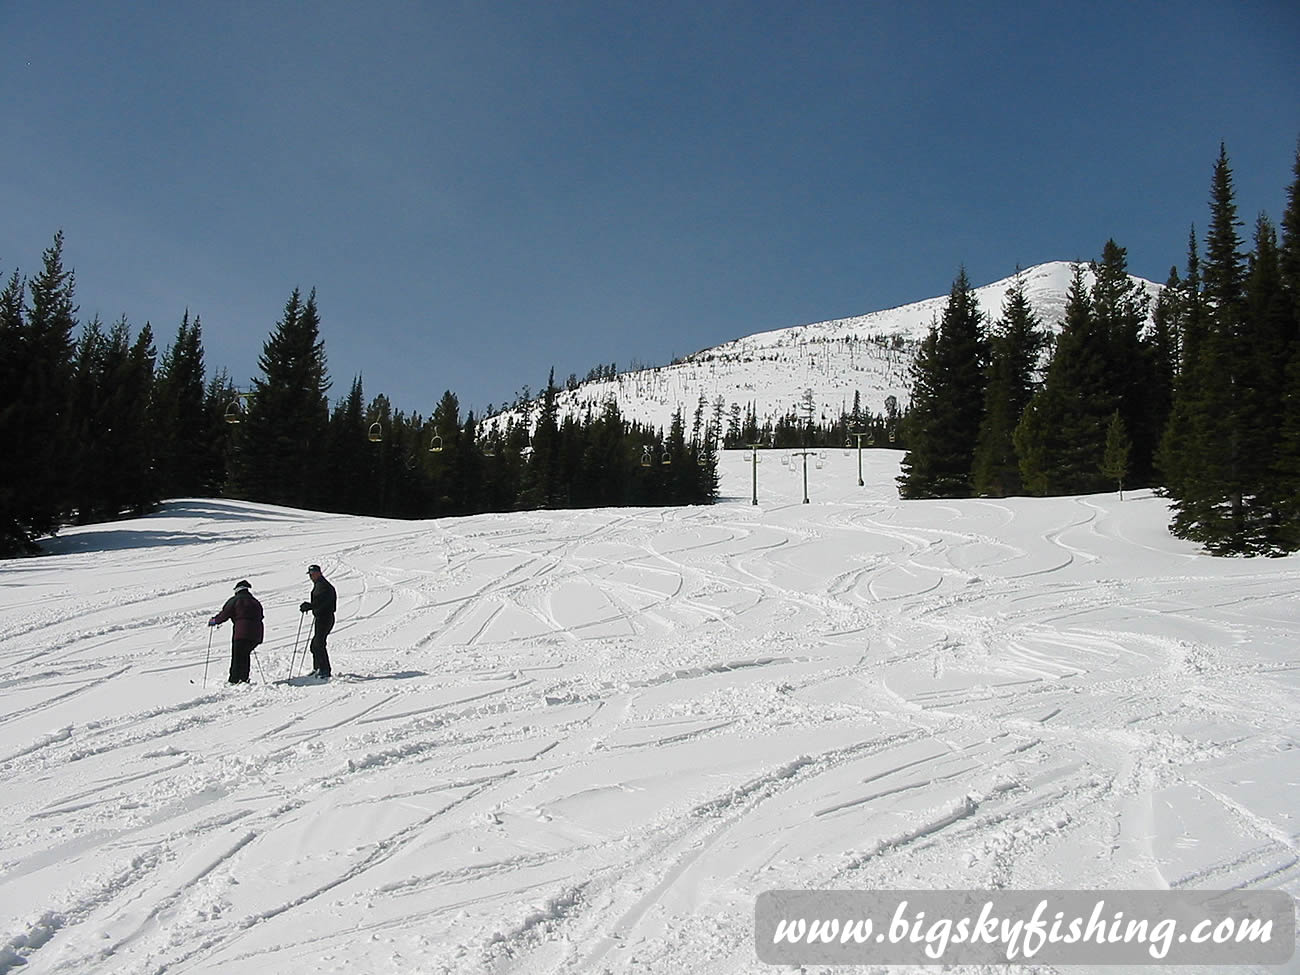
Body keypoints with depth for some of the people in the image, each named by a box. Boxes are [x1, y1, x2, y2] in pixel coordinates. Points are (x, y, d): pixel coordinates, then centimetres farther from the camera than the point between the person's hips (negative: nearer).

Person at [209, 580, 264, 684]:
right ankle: (244, 678, 16)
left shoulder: (235, 600, 2)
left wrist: (214, 621, 17)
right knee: (245, 654, 19)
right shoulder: (255, 602, 20)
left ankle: (235, 680, -9)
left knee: (237, 657, -2)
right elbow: (260, 616, 21)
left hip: (242, 633, -6)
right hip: (256, 634, 6)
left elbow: (224, 614, 0)